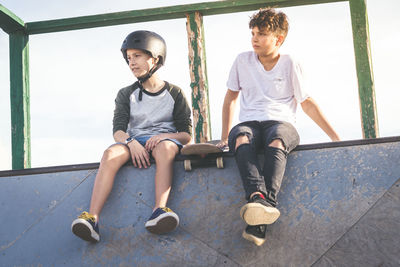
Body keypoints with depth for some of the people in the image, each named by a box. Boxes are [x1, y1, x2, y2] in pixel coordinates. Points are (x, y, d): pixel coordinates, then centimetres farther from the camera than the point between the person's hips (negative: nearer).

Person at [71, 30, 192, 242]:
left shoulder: (174, 93, 10)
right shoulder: (126, 94, 16)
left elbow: (186, 135, 5)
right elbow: (118, 130, 2)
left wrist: (163, 136, -16)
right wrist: (131, 143, -21)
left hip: (166, 139, -1)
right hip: (135, 142, 2)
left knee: (165, 147, -39)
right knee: (111, 154, -33)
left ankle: (159, 211, -57)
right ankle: (92, 218, -48)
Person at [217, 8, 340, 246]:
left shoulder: (290, 64, 11)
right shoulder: (243, 61, 15)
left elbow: (307, 103, 13)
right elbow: (230, 98, 22)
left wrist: (336, 137, 8)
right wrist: (225, 137, 17)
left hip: (281, 123, -2)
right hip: (249, 123, 2)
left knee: (276, 142, -40)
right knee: (241, 138, -37)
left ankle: (258, 224, -58)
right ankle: (258, 198, -61)